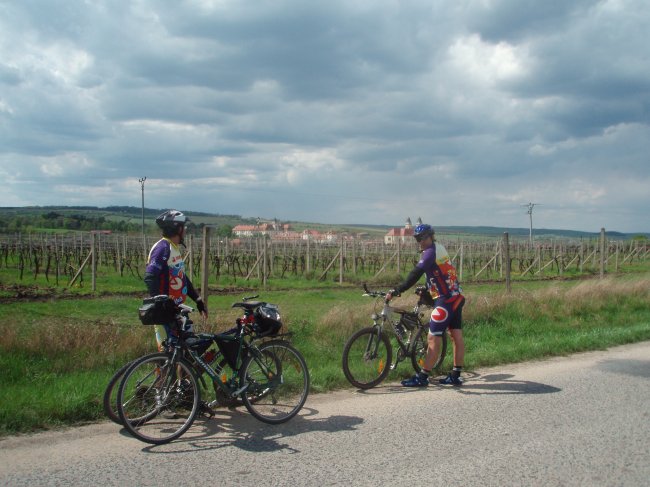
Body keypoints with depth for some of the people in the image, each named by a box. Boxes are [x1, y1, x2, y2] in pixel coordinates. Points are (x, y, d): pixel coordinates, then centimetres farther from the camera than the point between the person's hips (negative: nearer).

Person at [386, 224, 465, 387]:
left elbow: (415, 275, -20)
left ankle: (422, 378, -4)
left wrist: (396, 291, -21)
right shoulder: (440, 248, 15)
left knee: (433, 338, -7)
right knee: (457, 337, 9)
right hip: (456, 297, 10)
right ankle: (456, 376, 15)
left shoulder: (430, 252, -13)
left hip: (445, 300, -10)